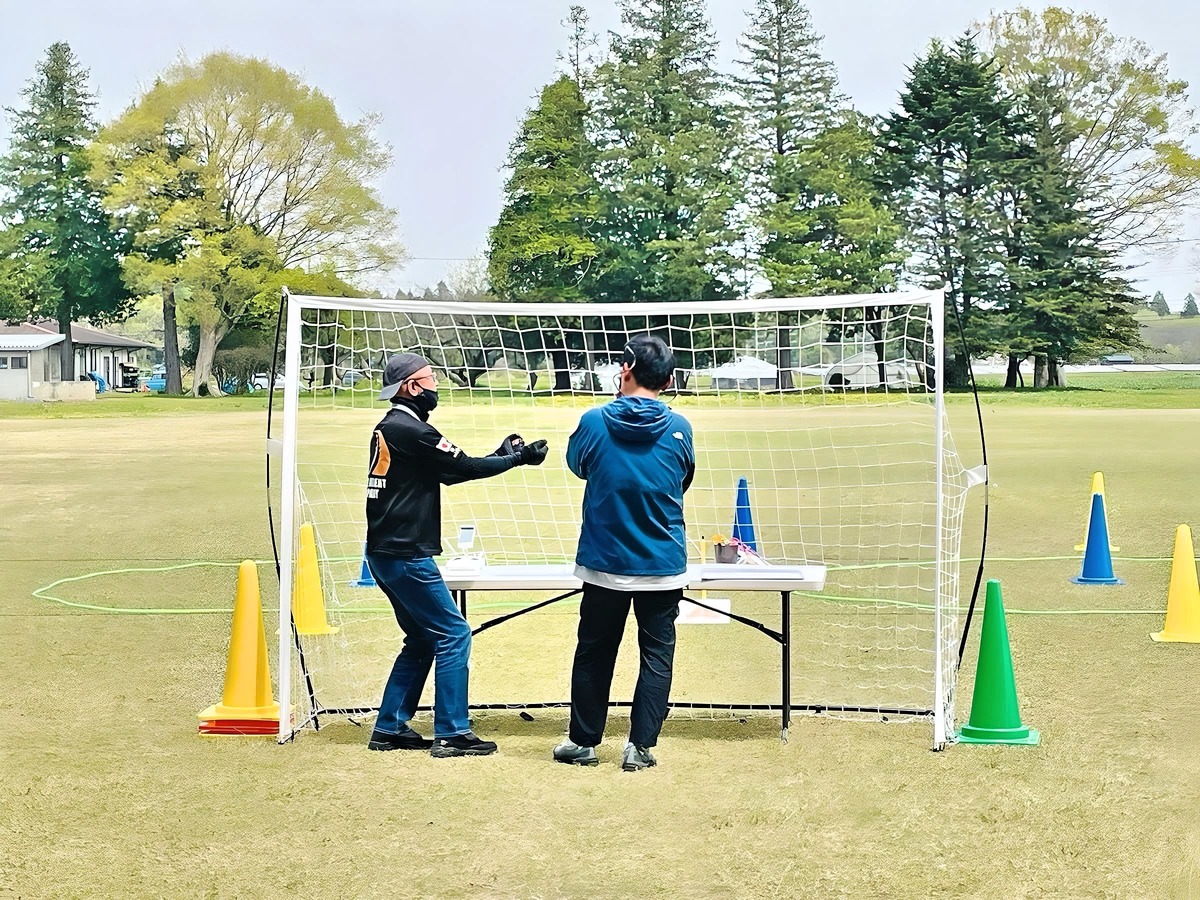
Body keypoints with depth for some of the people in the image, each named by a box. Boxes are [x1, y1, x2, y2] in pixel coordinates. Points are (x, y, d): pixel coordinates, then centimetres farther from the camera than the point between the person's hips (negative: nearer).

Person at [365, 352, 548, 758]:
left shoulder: (388, 429, 15)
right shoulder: (412, 431, -16)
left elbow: (447, 472, 17)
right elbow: (463, 467, -13)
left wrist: (500, 455, 11)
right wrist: (518, 458, -1)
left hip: (386, 554, 10)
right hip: (406, 555, -10)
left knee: (422, 640, 17)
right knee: (454, 634, -5)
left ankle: (390, 728, 19)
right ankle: (451, 734, -4)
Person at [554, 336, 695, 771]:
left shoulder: (594, 422, -10)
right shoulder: (678, 428, -7)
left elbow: (577, 463, 11)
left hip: (605, 563, 0)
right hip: (663, 566, 0)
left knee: (594, 652, 13)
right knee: (656, 654, 10)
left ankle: (583, 741, 21)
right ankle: (640, 745, 7)